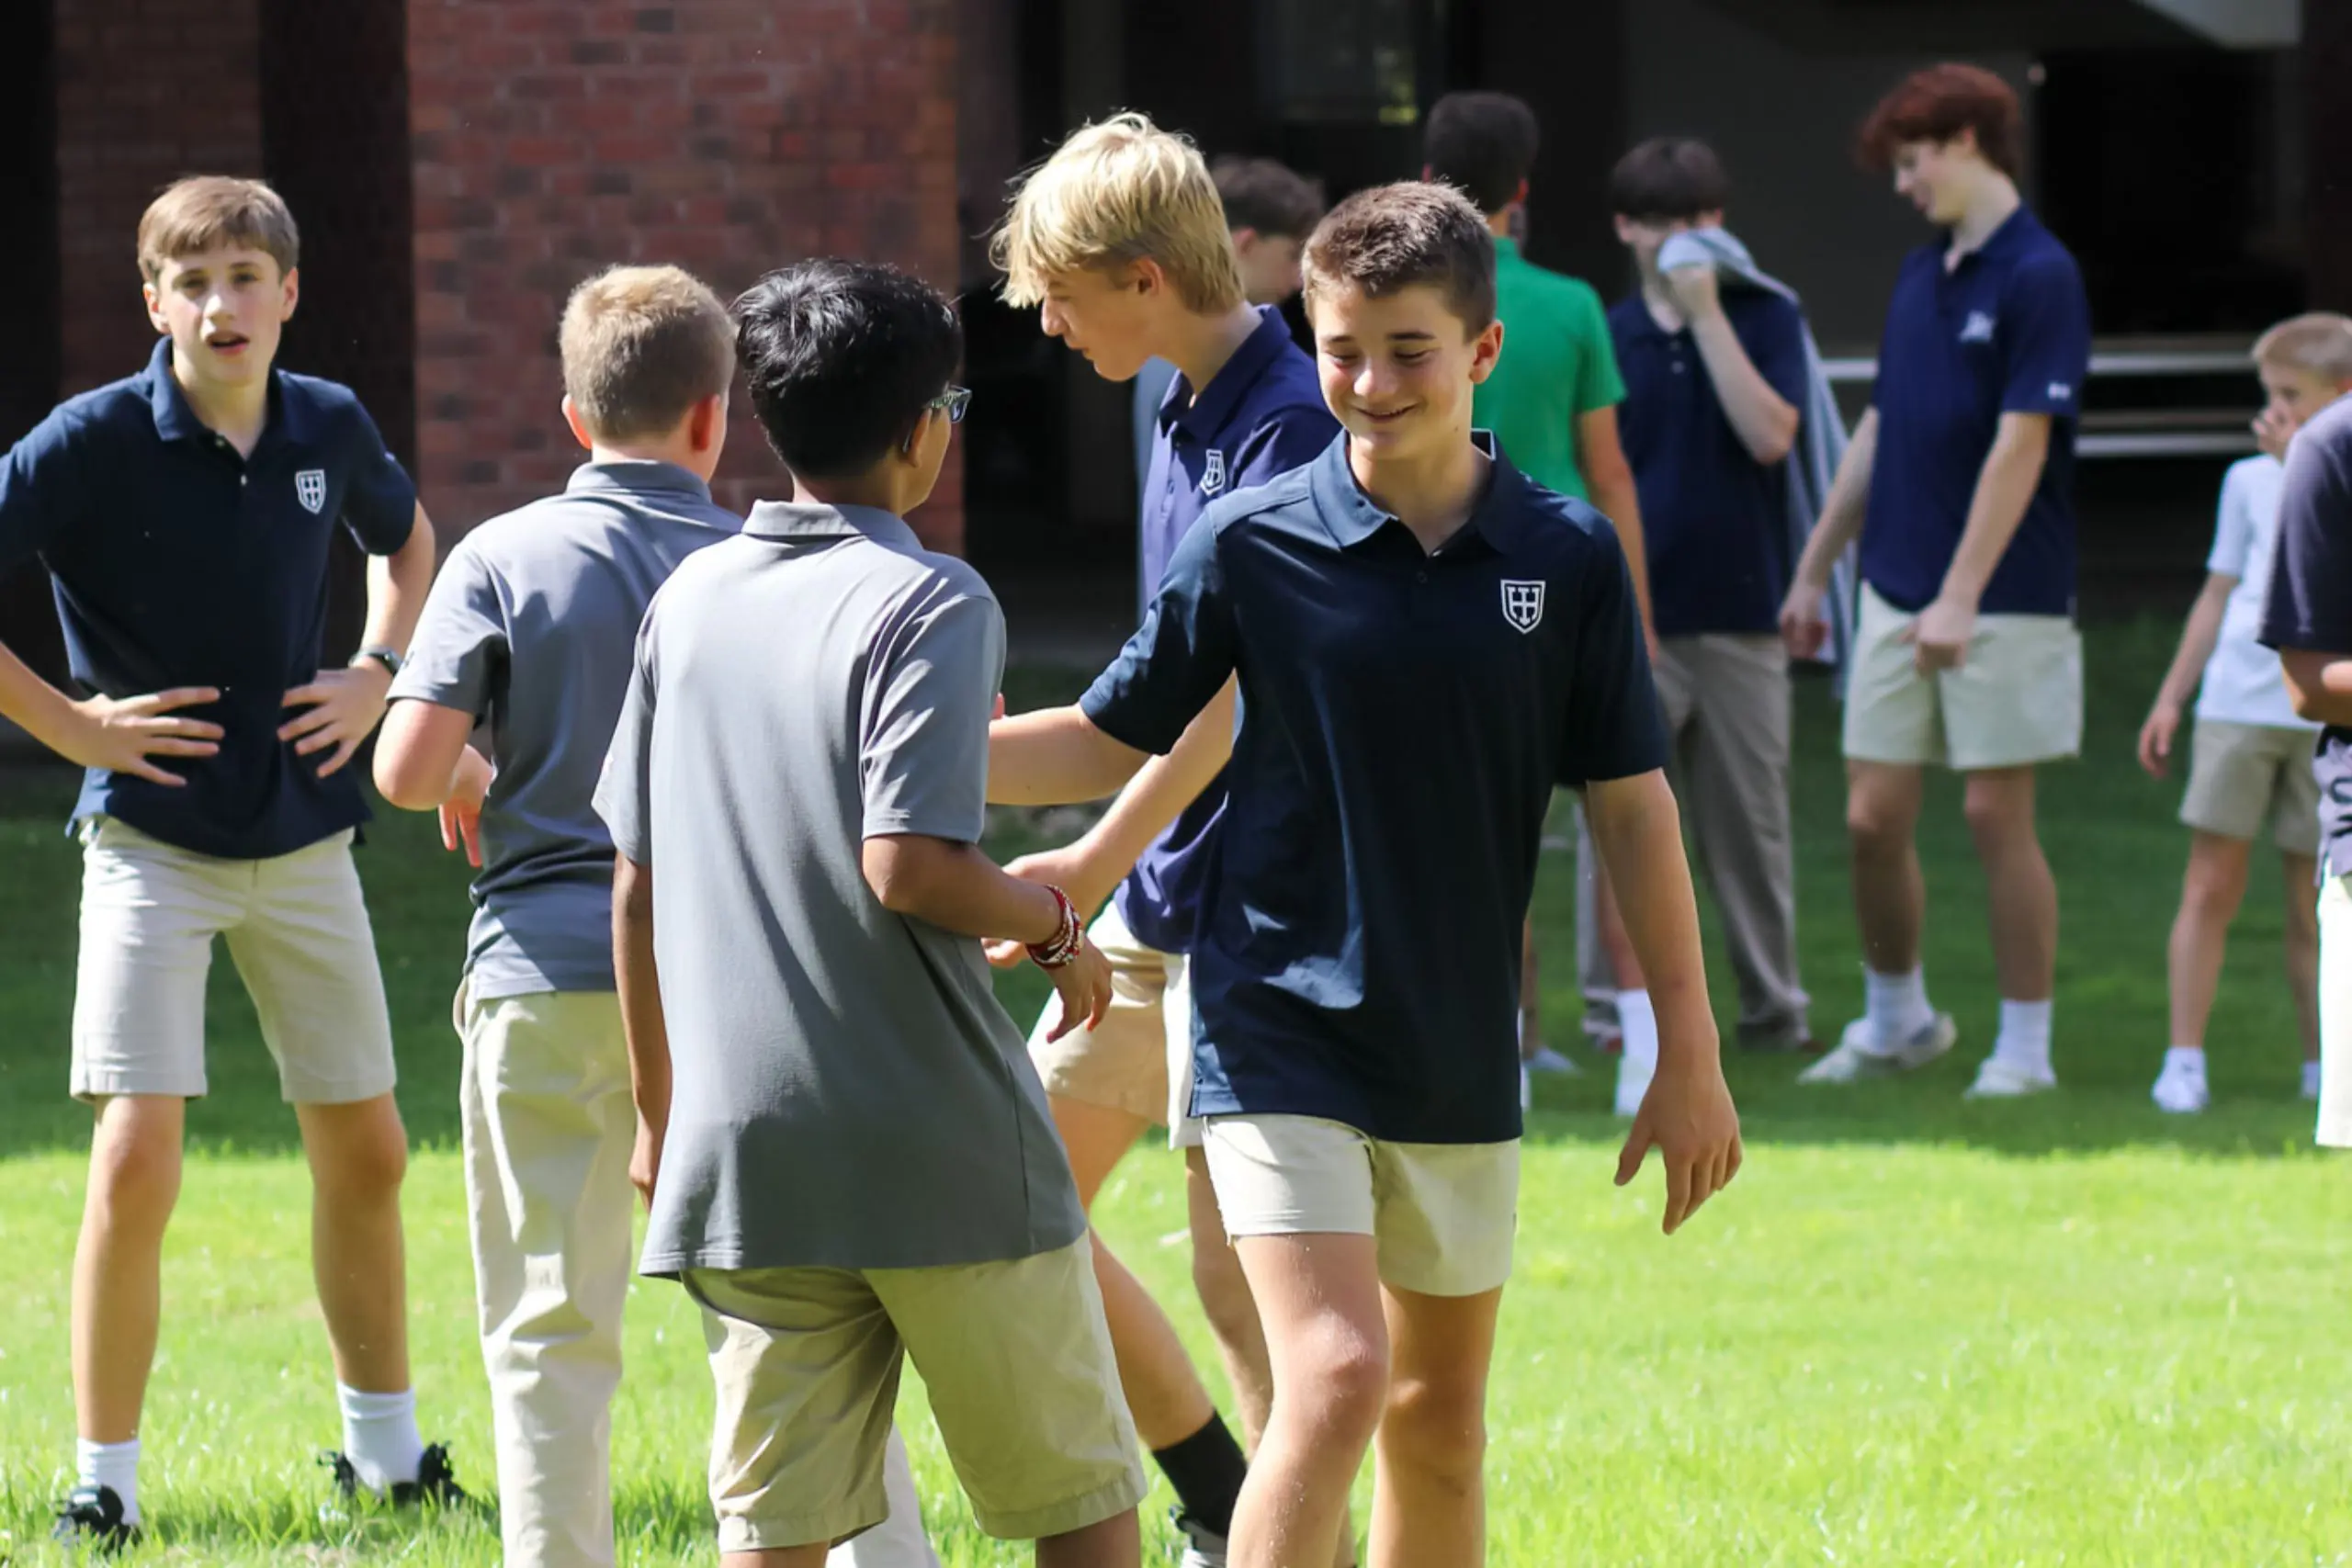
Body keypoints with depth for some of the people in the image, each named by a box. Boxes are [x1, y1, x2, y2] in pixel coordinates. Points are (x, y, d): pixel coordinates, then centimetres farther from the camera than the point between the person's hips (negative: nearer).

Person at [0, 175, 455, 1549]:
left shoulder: (332, 428, 1)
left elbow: (407, 539, 23)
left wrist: (378, 675, 7)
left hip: (306, 842, 5)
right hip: (154, 843, -4)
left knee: (365, 1152, 11)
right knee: (138, 1155, -13)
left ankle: (386, 1444, 28)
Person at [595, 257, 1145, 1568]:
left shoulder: (692, 601, 9)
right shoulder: (931, 603, -10)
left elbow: (638, 886, 12)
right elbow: (906, 868, -21)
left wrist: (658, 1111, 21)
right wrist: (1050, 922, -2)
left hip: (743, 1155, 5)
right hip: (945, 1156, -5)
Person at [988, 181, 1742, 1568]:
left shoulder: (1569, 558, -3)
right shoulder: (1253, 546, -6)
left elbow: (1632, 805, 3)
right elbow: (1114, 746, 5)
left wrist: (1690, 1055, 4)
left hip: (1462, 1060, 3)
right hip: (1282, 1036, -3)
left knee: (1440, 1418, 12)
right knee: (1335, 1381, -19)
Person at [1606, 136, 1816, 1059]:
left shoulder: (1763, 318, 2)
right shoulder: (1606, 336, 5)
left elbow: (1769, 434, -13)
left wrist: (1706, 313, -13)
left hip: (1739, 612, 0)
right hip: (1630, 618, 0)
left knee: (1749, 824, 7)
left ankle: (1774, 1007, 17)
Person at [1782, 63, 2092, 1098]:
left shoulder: (2039, 277, -12)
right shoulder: (1921, 277, 13)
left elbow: (2020, 447, -17)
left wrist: (1960, 596, -21)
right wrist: (1813, 572, 20)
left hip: (2003, 606, -7)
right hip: (1895, 591, 7)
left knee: (1998, 816, -2)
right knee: (1873, 819, 6)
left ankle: (2025, 1047, 7)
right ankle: (1894, 1022, 23)